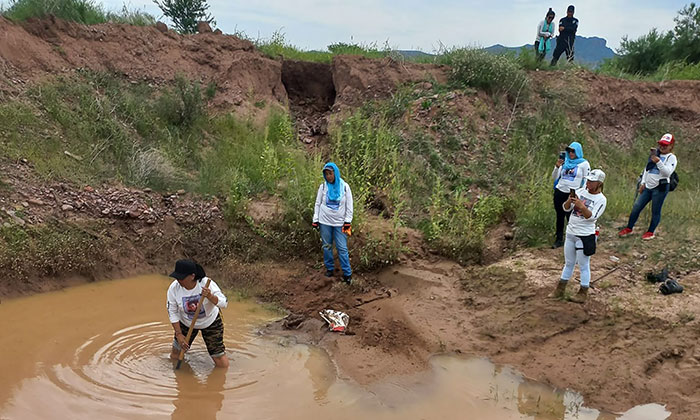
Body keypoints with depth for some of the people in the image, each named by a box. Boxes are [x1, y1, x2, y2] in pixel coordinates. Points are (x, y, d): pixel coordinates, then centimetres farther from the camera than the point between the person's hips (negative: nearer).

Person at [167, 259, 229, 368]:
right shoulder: (173, 288, -22)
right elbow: (172, 312, -10)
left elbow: (224, 303, -30)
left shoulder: (206, 284, -29)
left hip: (210, 322, -2)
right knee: (175, 357, 13)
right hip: (186, 323, 2)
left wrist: (210, 296, -49)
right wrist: (179, 334, -11)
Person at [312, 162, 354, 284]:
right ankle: (330, 268, 27)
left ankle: (347, 273, 5)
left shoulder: (344, 187, -5)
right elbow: (318, 204, 5)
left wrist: (347, 221, -5)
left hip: (339, 223, -2)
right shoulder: (323, 186, -2)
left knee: (342, 248, -3)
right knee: (327, 246, 10)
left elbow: (349, 206, 0)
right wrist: (315, 220, 1)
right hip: (325, 222, 2)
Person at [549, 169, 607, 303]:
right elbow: (566, 208, 1)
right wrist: (570, 200, -19)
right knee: (568, 263, 17)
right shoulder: (580, 191, 5)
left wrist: (580, 205, -34)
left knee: (583, 265, 5)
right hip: (571, 232, 6)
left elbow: (591, 216, -21)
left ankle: (583, 293, 17)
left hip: (585, 236, -5)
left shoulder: (601, 199, -9)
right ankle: (560, 290, 25)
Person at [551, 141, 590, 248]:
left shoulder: (584, 163, -1)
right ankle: (559, 240, 18)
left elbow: (586, 181, -2)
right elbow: (554, 178, 7)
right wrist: (557, 166, -9)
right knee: (559, 217, 9)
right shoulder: (564, 162, 9)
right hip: (559, 192, 4)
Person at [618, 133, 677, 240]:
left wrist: (658, 162, -29)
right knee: (636, 207, 5)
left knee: (655, 211, 2)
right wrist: (643, 183, 15)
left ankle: (650, 232, 17)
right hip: (648, 187, 6)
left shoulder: (671, 158, -4)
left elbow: (667, 172, -19)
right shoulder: (654, 154, 15)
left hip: (660, 188, -6)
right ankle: (629, 229, 16)